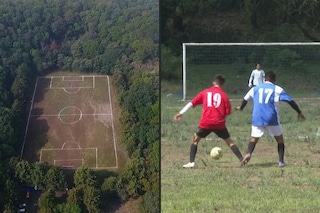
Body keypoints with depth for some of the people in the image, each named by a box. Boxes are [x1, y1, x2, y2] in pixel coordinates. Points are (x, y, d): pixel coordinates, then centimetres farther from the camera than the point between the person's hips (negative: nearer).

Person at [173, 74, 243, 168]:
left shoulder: (205, 92, 10)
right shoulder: (224, 95, 7)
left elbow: (192, 103, 6)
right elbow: (228, 112, 4)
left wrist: (181, 113, 4)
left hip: (205, 123, 0)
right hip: (219, 123, 0)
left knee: (195, 140, 19)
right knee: (229, 142, 14)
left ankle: (191, 162, 8)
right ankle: (242, 160, 7)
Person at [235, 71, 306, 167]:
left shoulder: (255, 88, 13)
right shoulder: (277, 89, 4)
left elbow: (245, 99, 26)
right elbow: (290, 101, 2)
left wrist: (241, 108, 46)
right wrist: (299, 112, 11)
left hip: (257, 119, 2)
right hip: (272, 119, -2)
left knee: (254, 138, 13)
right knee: (279, 139, 14)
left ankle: (248, 153, -16)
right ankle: (281, 161, 7)